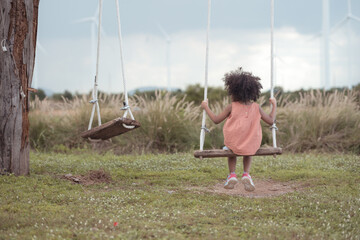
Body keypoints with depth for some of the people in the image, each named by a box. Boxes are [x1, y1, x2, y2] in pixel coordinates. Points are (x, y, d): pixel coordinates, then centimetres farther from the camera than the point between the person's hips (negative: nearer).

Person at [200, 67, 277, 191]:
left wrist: (206, 107, 14)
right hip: (252, 146, 2)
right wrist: (274, 105, 19)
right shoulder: (256, 107, -2)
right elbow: (270, 120, 5)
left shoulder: (232, 107, -8)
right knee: (248, 152, 37)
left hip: (234, 144, -1)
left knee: (229, 148, 35)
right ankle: (246, 174, 15)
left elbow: (216, 120, 1)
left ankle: (232, 174, 20)